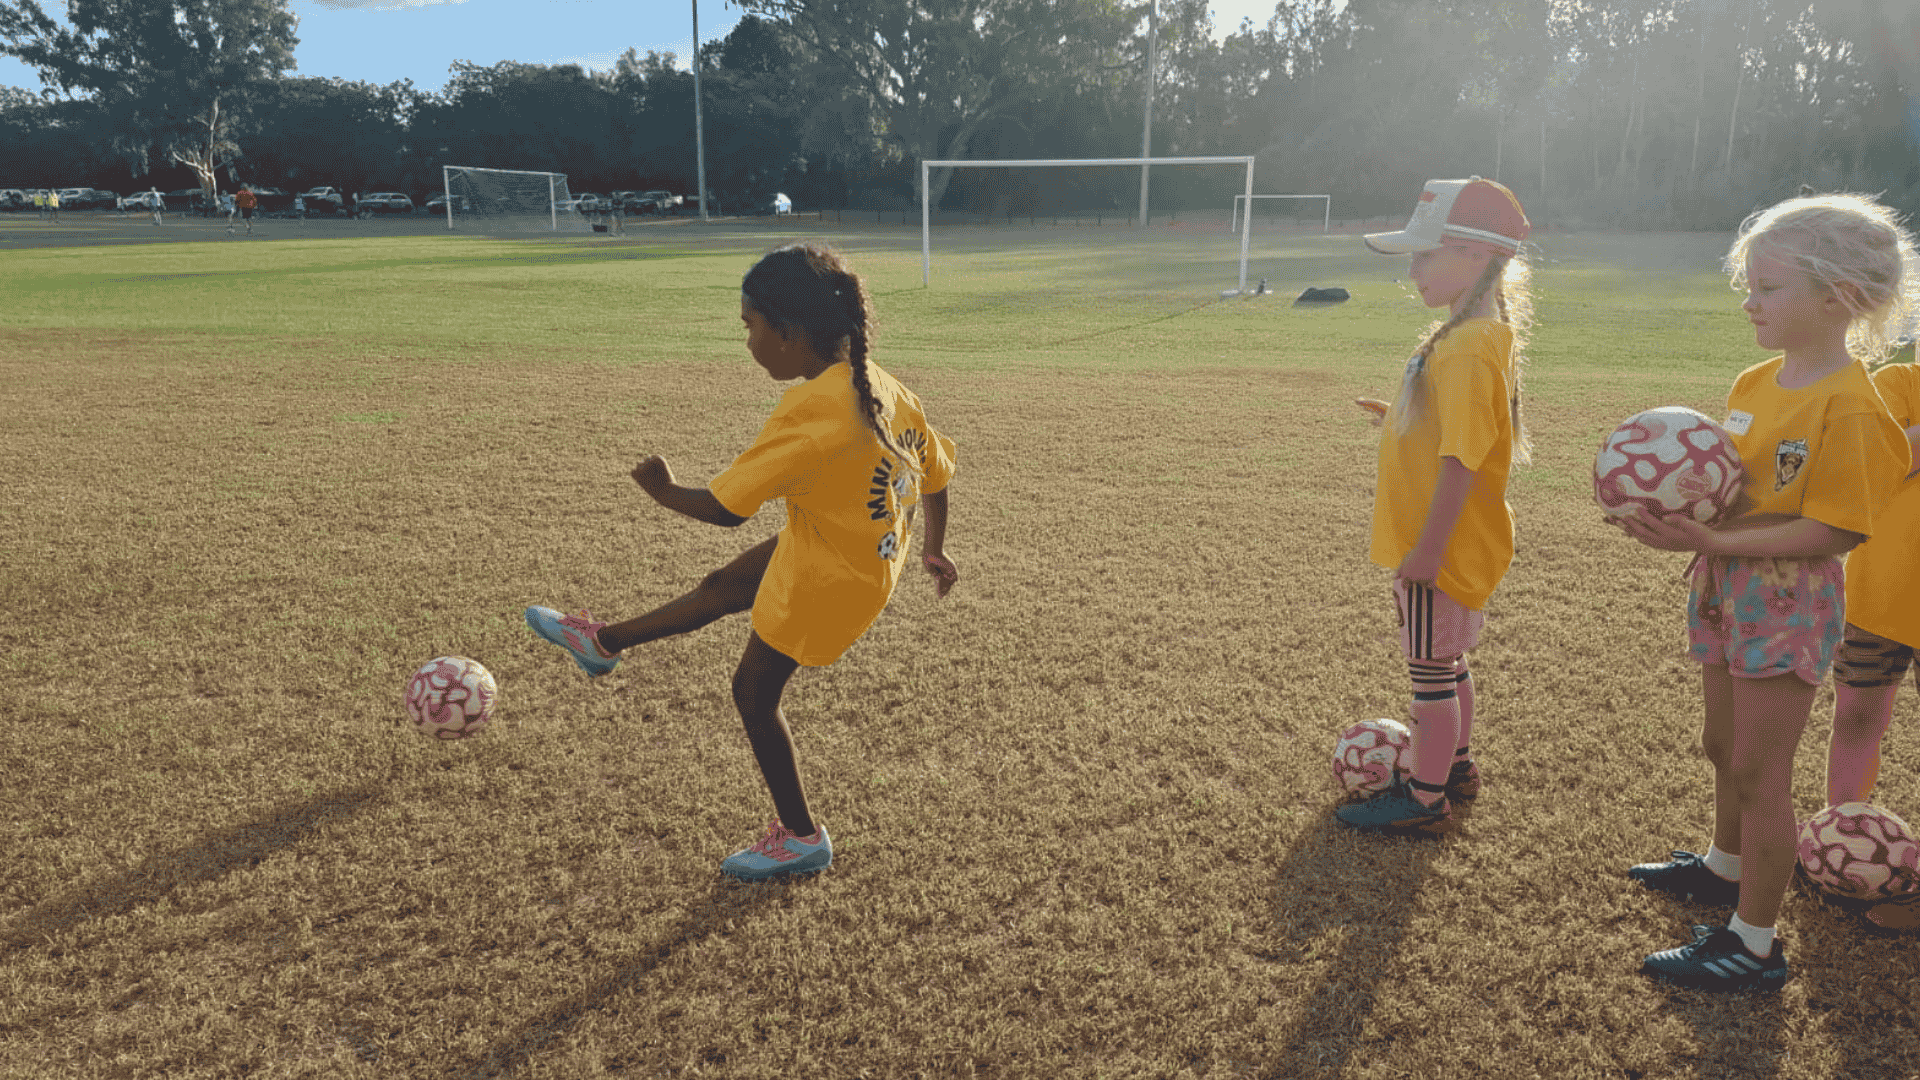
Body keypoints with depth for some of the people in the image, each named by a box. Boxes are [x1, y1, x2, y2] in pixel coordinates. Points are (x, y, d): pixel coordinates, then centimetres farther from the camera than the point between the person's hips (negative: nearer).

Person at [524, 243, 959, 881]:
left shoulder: (808, 412, -30)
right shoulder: (883, 387, -5)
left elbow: (725, 507, -26)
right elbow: (937, 469, 6)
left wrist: (665, 490, -6)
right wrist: (934, 550, 20)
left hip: (828, 579, -8)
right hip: (872, 550, 9)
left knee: (754, 692, 12)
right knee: (721, 588, 24)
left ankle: (801, 838, 29)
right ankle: (605, 642, 47)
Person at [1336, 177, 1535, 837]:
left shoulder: (1471, 346, -24)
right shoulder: (1468, 332, 8)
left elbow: (1463, 457, -26)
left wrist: (1429, 548, -23)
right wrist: (1400, 419, 9)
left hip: (1444, 549, -10)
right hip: (1442, 544, 10)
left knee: (1431, 670, 3)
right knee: (1445, 663, 23)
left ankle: (1425, 801, 18)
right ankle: (1455, 765, 41)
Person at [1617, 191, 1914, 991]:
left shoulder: (1850, 406, -20)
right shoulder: (1754, 383, 6)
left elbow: (1832, 532, -22)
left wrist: (1713, 542, -27)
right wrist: (1672, 513, -5)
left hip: (1789, 603, -8)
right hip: (1726, 590, 8)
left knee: (1759, 773, 0)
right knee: (1724, 747, 23)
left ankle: (1754, 945, 13)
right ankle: (1726, 867, 47)